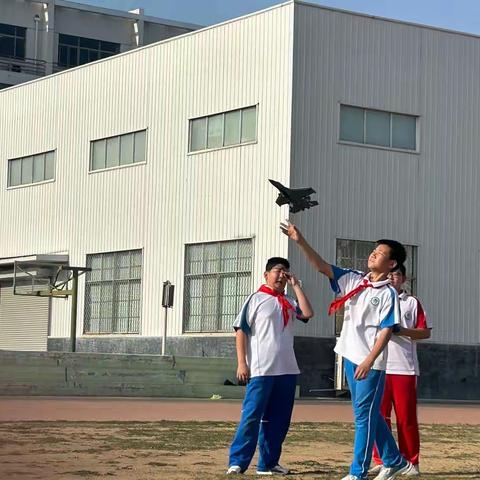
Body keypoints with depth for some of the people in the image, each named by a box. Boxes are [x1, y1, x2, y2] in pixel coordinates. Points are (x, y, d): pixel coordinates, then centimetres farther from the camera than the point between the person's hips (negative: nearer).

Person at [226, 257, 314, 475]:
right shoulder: (256, 299, 1)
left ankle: (268, 463, 14)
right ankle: (237, 462, -7)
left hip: (287, 370, 6)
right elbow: (241, 330, -3)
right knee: (251, 416, -9)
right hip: (261, 369, -6)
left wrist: (296, 285, 1)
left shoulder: (290, 302, 15)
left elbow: (308, 313, -4)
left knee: (279, 419, 7)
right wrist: (242, 363, -11)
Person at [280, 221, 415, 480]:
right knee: (369, 414, 15)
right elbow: (322, 266, 3)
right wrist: (301, 242, -8)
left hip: (370, 362, -7)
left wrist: (369, 361, -20)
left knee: (364, 415, -4)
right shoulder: (353, 280, 8)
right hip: (350, 356, 7)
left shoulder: (388, 293, -8)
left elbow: (386, 330, -13)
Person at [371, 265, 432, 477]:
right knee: (380, 415, 1)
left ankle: (411, 462, 4)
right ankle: (381, 461, 8)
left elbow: (425, 332, 4)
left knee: (406, 417, -2)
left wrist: (402, 331, -11)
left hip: (405, 368, -2)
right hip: (379, 366, 2)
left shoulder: (412, 303, 9)